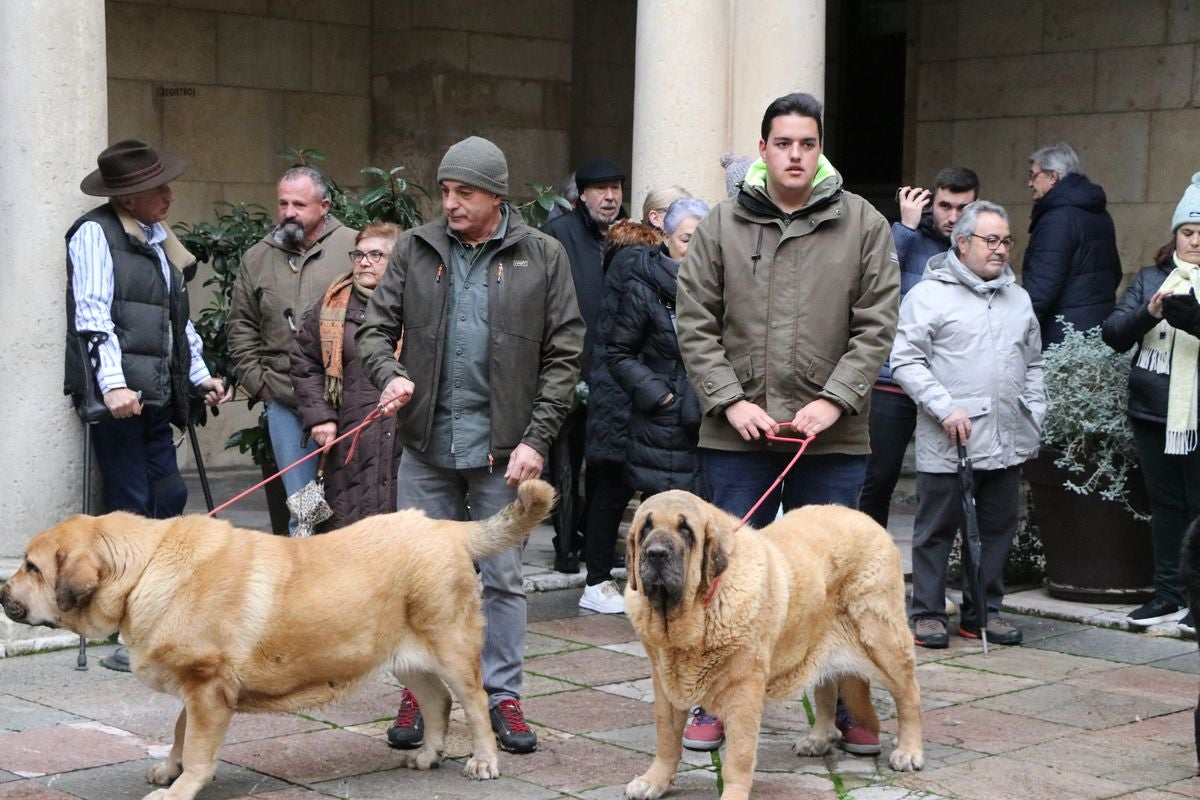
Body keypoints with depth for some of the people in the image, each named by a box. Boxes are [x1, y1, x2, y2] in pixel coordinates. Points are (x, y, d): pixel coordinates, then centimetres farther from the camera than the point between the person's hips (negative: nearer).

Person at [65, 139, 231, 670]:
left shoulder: (157, 239, 20)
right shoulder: (96, 233, -5)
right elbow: (93, 313, -14)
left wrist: (200, 376, 23)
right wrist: (113, 384, -23)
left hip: (155, 396, 8)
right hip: (116, 396, -8)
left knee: (169, 499, 5)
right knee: (132, 512, -7)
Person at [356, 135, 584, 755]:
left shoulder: (542, 257, 0)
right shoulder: (416, 250, 5)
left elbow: (563, 354, 0)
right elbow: (375, 327, 8)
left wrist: (537, 438, -8)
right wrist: (389, 374, -15)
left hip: (502, 447, -1)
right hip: (426, 444, 2)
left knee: (502, 576, 7)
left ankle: (502, 695, 18)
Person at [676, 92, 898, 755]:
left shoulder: (864, 225, 3)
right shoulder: (721, 226, 3)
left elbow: (876, 326, 0)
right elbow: (696, 326, 2)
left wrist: (835, 401, -11)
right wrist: (730, 400, -9)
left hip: (832, 437, 0)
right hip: (737, 435, 1)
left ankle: (851, 708, 21)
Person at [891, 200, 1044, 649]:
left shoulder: (1018, 299, 17)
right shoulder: (929, 295, -4)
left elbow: (1033, 365, 24)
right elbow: (906, 362, -8)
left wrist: (1035, 418, 14)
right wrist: (946, 409, -15)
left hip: (1007, 442, 6)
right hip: (946, 443, -5)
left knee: (997, 528, 10)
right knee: (937, 529, 2)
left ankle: (984, 611, 20)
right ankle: (928, 613, 11)